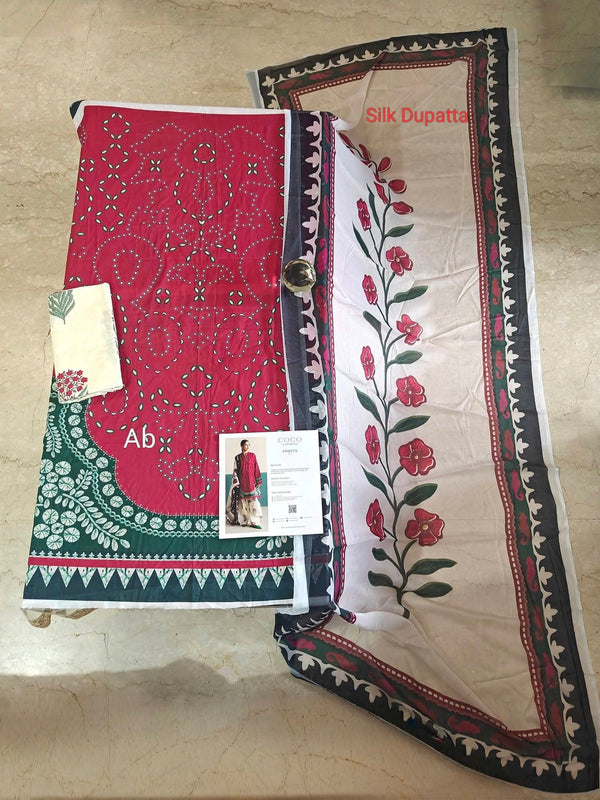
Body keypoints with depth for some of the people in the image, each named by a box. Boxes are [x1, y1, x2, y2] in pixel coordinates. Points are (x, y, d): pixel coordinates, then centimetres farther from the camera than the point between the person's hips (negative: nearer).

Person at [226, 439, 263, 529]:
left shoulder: (252, 456, 6)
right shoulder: (237, 457, 5)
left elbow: (256, 469, 5)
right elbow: (235, 471, 5)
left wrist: (258, 481, 0)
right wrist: (236, 482, -2)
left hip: (251, 481, 0)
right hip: (242, 482, 0)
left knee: (253, 501, -7)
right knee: (243, 501, 3)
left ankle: (254, 522, -7)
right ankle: (244, 521, 11)